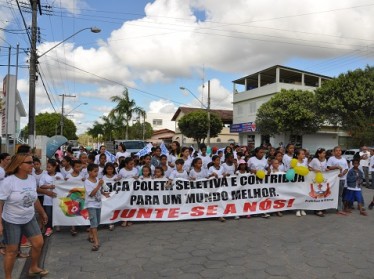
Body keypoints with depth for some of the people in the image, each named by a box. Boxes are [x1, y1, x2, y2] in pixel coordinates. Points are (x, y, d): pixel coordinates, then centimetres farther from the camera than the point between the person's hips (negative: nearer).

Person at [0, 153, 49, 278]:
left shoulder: (32, 179, -3)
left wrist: (42, 213, 18)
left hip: (29, 219, 6)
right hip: (11, 221, -6)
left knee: (38, 243, 9)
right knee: (12, 251, 5)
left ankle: (33, 268, 33)